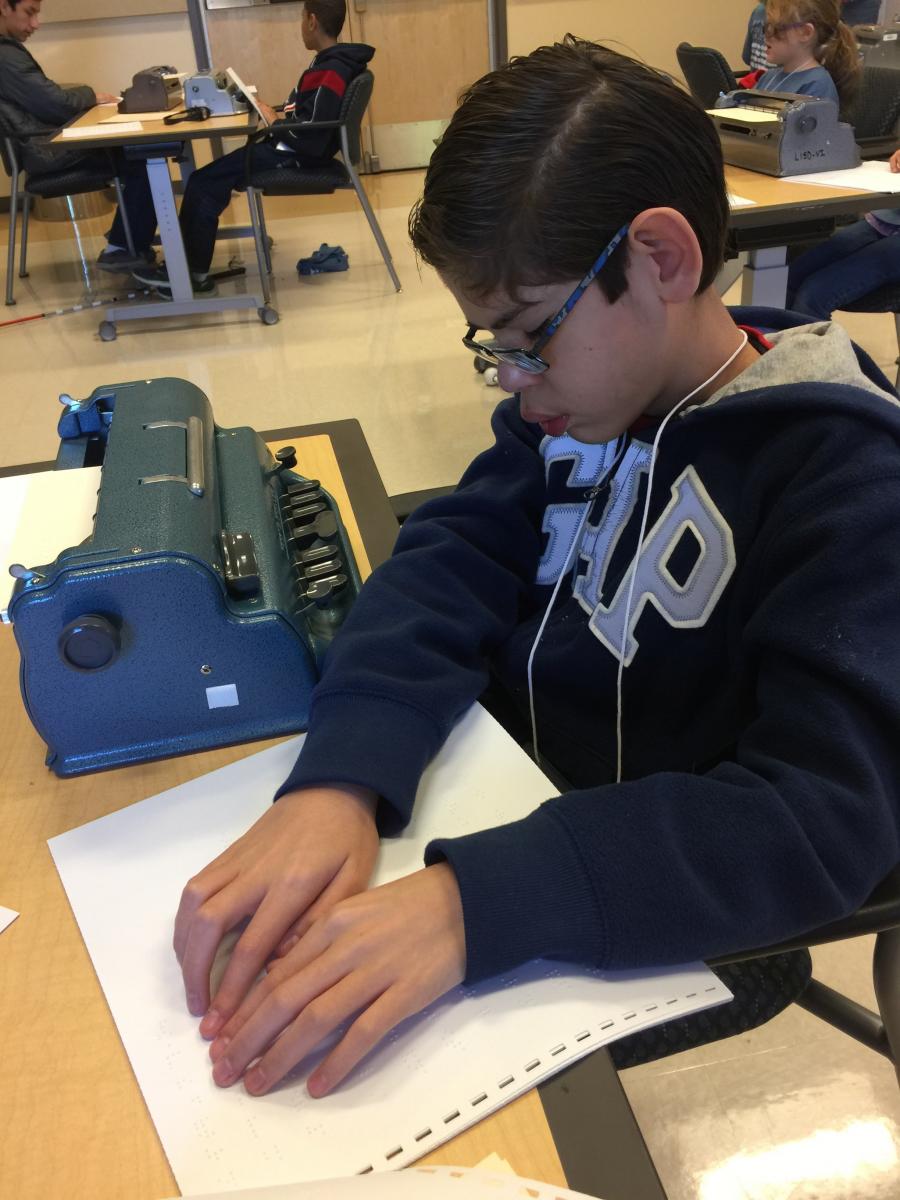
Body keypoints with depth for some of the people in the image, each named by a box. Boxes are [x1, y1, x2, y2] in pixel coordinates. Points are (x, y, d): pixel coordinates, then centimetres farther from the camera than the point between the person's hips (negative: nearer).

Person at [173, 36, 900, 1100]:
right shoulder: (580, 391, -2)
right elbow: (453, 562, -11)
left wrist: (478, 900, -41)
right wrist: (338, 778, -30)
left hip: (651, 934, -5)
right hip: (502, 797, 5)